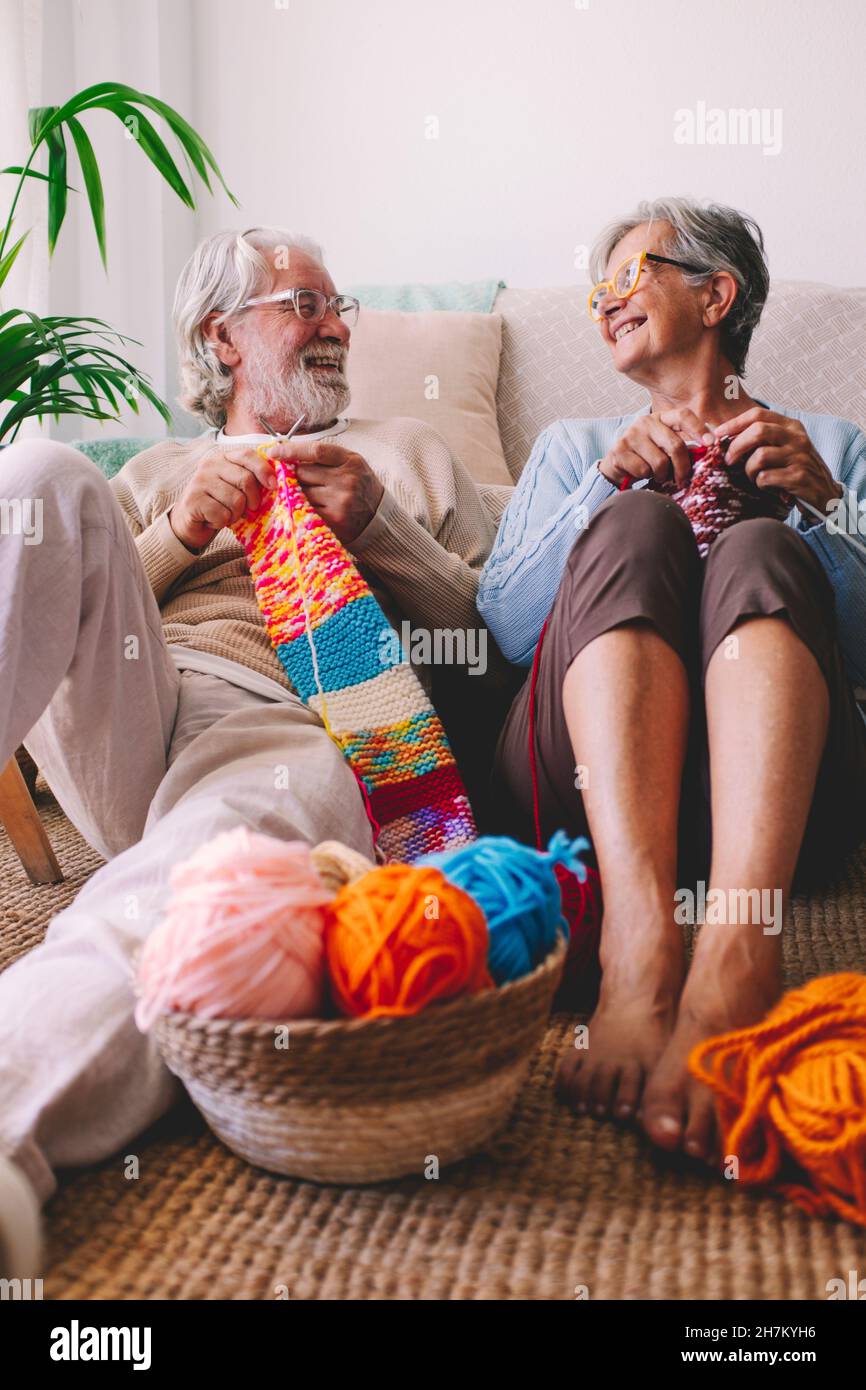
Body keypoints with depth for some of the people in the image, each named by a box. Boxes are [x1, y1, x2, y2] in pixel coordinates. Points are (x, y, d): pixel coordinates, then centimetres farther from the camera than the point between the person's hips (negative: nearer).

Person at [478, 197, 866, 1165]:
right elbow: (502, 629, 12)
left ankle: (732, 962, -50)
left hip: (770, 792, 0)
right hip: (584, 789, 1)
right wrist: (606, 488, -1)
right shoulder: (573, 447, 31)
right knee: (637, 527, -24)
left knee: (758, 556, -27)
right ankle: (640, 936, -47)